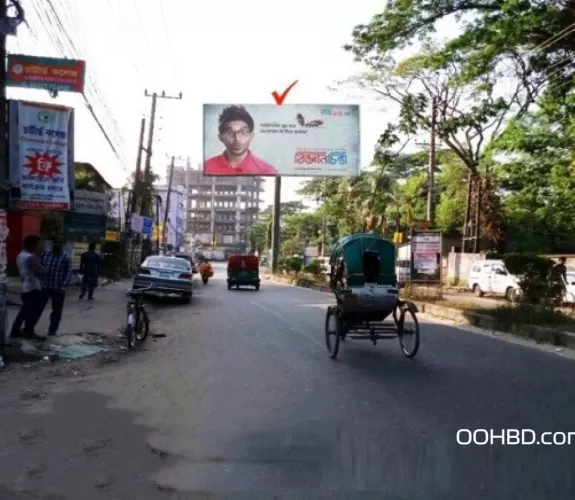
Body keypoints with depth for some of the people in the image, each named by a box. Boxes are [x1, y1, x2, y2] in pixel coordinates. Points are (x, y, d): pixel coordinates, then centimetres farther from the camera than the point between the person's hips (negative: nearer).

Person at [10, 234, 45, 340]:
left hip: (24, 287, 10)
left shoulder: (20, 255, 11)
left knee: (25, 310, 17)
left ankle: (15, 330, 19)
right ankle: (28, 332, 7)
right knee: (35, 310, 1)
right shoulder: (30, 257, -21)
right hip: (32, 288, -10)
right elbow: (41, 271, -23)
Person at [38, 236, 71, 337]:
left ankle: (52, 329, 22)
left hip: (58, 289, -2)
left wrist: (64, 286, -15)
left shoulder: (66, 258, -4)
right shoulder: (45, 254, 6)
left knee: (56, 310, 8)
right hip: (44, 287, 2)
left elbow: (68, 273, -5)